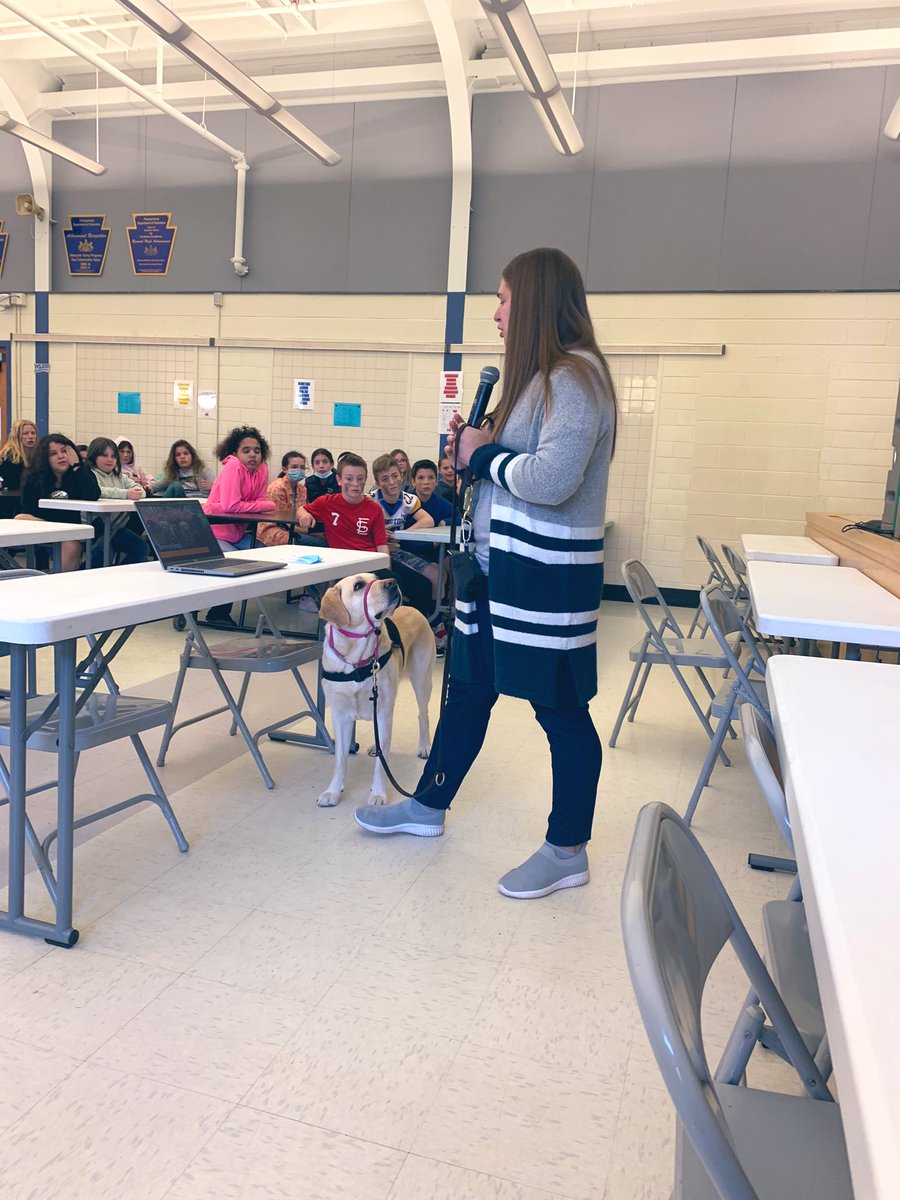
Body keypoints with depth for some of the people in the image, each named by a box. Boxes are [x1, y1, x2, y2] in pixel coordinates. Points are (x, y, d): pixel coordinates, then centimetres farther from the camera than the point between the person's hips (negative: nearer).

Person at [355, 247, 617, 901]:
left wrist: (483, 455, -12)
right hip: (501, 565, 10)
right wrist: (477, 445, 4)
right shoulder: (540, 375, 17)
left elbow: (552, 479, -26)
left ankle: (568, 851, 17)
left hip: (548, 575, -10)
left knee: (561, 707, 1)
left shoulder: (576, 375, -14)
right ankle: (429, 805, 35)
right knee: (470, 686, 18)